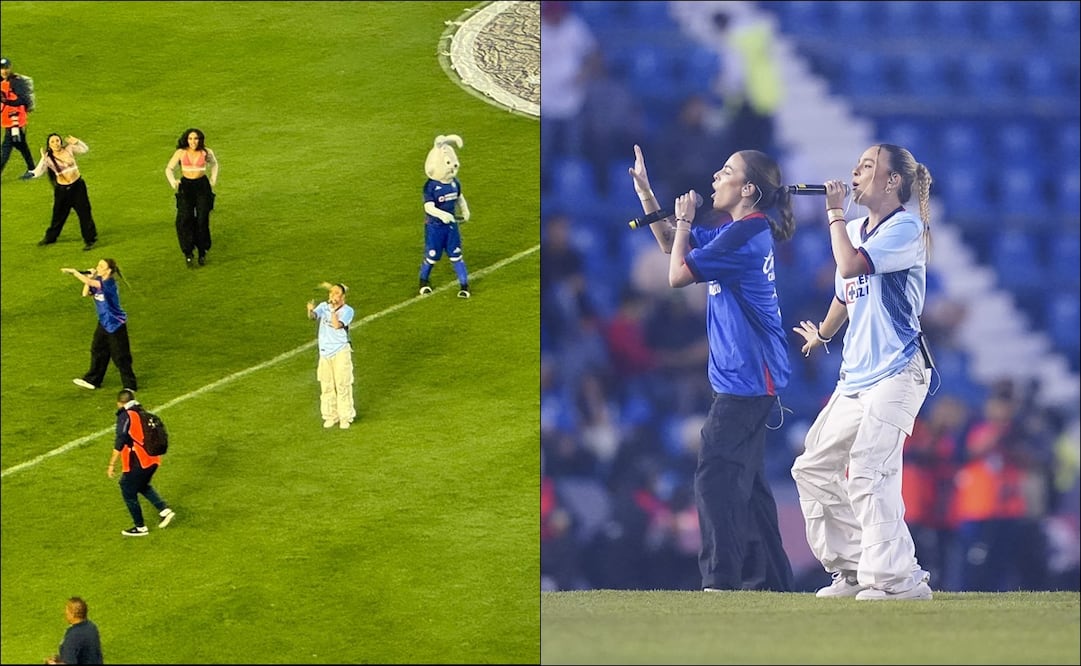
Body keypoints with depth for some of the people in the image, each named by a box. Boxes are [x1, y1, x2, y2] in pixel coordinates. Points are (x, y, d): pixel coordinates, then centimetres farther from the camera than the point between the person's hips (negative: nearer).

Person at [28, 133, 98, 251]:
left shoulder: (68, 149, -6)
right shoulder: (48, 158, -10)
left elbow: (84, 149, 8)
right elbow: (38, 172, -20)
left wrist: (76, 142, -11)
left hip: (77, 186, 0)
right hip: (62, 189, 0)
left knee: (84, 213, 0)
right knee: (59, 215, 13)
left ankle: (90, 240, 11)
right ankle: (50, 237, 35)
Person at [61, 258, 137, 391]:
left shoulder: (109, 283, -26)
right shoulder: (97, 281, 0)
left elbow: (89, 282, -38)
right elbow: (85, 293, 0)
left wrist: (73, 271, -33)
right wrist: (90, 276, -6)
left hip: (115, 325, -9)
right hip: (104, 323, 9)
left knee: (120, 356, -1)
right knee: (97, 351, 17)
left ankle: (130, 384, 10)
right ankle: (92, 380, 29)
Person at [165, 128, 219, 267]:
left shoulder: (206, 153, -1)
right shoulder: (181, 153, -4)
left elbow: (214, 164, 21)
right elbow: (169, 168, 7)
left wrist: (213, 180, 12)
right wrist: (173, 182, -8)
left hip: (202, 186, 1)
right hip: (186, 186, -1)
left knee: (202, 220, 0)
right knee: (185, 219, -11)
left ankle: (202, 253, 13)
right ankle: (188, 254, -7)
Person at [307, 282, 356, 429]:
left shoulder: (347, 311, -8)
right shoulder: (324, 306, 2)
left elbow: (337, 325, -23)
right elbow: (313, 316, -16)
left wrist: (333, 309, -27)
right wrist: (310, 311, -38)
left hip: (341, 352, -4)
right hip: (325, 352, 4)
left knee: (343, 385, -3)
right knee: (326, 386, 8)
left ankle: (345, 417, 6)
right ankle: (330, 416, 19)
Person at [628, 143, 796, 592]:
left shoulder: (745, 234, -17)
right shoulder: (740, 231, 13)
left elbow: (677, 275, -14)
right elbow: (671, 246, 25)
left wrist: (684, 221, -1)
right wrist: (645, 190, 18)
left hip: (746, 377, -10)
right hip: (751, 376, 10)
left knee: (715, 477, -13)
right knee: (746, 482, 14)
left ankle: (721, 582, -17)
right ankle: (770, 582, 19)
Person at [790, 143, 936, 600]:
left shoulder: (906, 228, -10)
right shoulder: (855, 230, 14)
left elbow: (851, 265, -25)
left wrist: (835, 212, -12)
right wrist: (822, 334, 46)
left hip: (897, 370, -9)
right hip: (856, 376, 9)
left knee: (868, 472, -22)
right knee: (813, 468, 11)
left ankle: (897, 577, -22)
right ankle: (853, 568, 17)